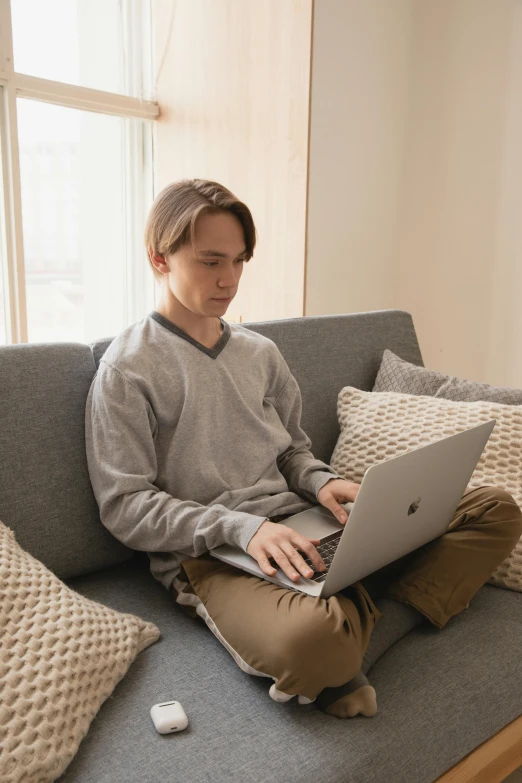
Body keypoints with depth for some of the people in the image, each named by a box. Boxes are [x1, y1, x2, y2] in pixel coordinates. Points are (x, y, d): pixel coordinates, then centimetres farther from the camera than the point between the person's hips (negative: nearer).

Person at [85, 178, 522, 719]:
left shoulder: (260, 353, 16)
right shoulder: (126, 370, -2)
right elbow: (123, 506, -7)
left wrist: (322, 482, -2)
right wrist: (241, 527, -19)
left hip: (299, 529, 8)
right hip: (209, 555, -7)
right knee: (311, 635, -44)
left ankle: (346, 657, -18)